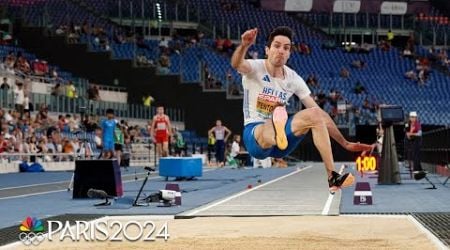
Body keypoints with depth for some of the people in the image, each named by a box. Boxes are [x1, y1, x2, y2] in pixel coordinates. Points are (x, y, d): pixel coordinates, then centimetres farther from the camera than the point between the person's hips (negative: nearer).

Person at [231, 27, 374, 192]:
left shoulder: (293, 79, 3)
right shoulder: (256, 68, -8)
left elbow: (320, 114, 5)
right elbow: (236, 64, -34)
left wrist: (345, 143, -1)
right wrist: (244, 45, -58)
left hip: (283, 142, 4)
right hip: (254, 135, -4)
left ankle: (332, 177, -21)